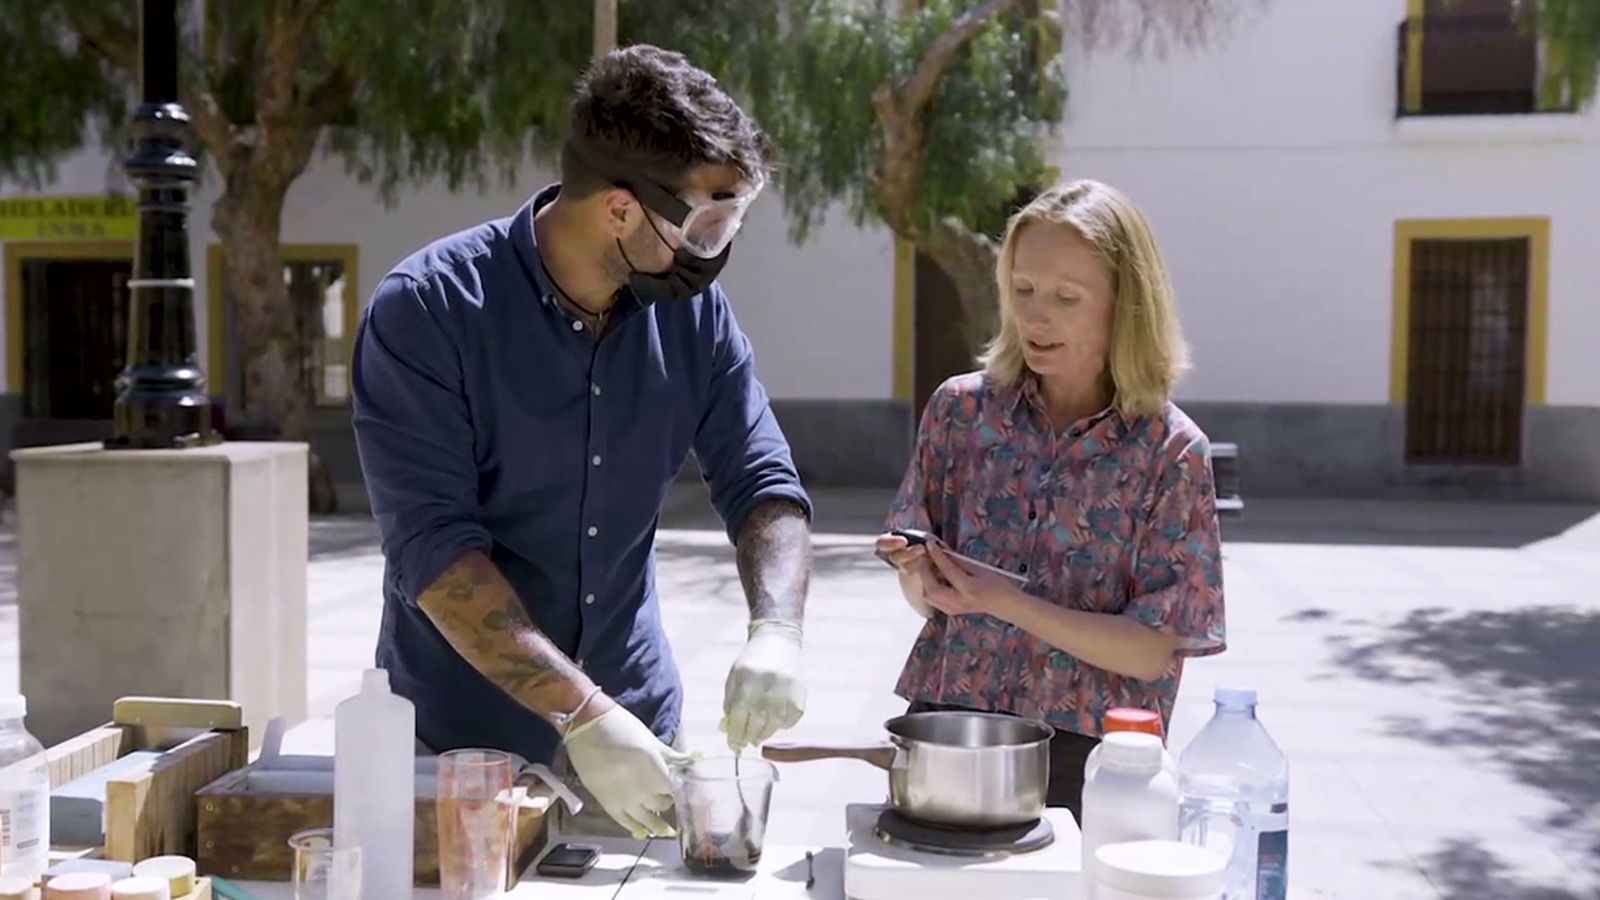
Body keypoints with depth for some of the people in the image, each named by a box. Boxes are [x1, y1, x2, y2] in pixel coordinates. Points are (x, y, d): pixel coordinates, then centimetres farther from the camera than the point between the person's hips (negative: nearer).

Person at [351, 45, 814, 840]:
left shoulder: (694, 310, -4)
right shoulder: (425, 311, -17)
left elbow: (762, 484, -2)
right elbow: (434, 547, -22)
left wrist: (776, 631, -21)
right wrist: (579, 713, -29)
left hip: (637, 726, 4)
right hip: (458, 741, -3)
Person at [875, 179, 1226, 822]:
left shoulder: (1171, 450, -7)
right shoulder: (961, 408, 1)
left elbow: (1151, 653, -11)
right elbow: (922, 599, 7)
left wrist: (1004, 602, -22)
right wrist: (921, 577, -16)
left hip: (1083, 751, -2)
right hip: (945, 724, 2)